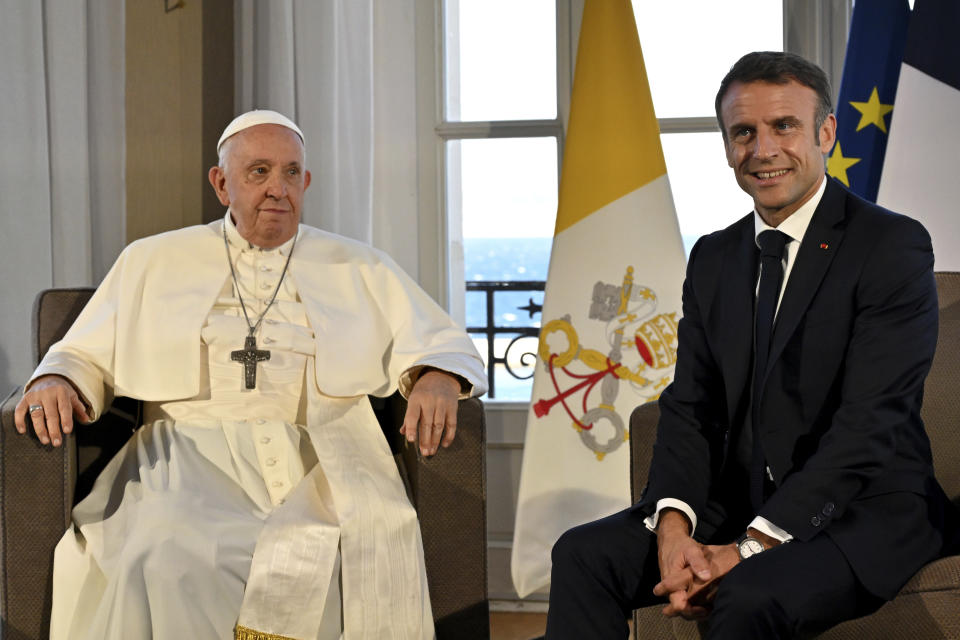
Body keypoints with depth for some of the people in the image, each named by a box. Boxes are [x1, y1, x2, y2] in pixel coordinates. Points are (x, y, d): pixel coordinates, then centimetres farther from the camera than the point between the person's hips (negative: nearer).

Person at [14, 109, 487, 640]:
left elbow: (441, 344, 18)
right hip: (193, 452, 0)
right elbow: (86, 357, 21)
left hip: (324, 462, 1)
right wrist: (54, 381, -3)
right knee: (165, 555, -35)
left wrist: (437, 379, -7)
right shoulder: (151, 263, 21)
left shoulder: (360, 269, 21)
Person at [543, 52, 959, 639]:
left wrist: (749, 550, -22)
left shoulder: (894, 245, -9)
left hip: (868, 509, -6)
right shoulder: (713, 258, 12)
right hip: (740, 503, 6)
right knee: (584, 555, -11)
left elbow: (870, 423, -17)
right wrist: (673, 525, -14)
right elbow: (689, 407, 6)